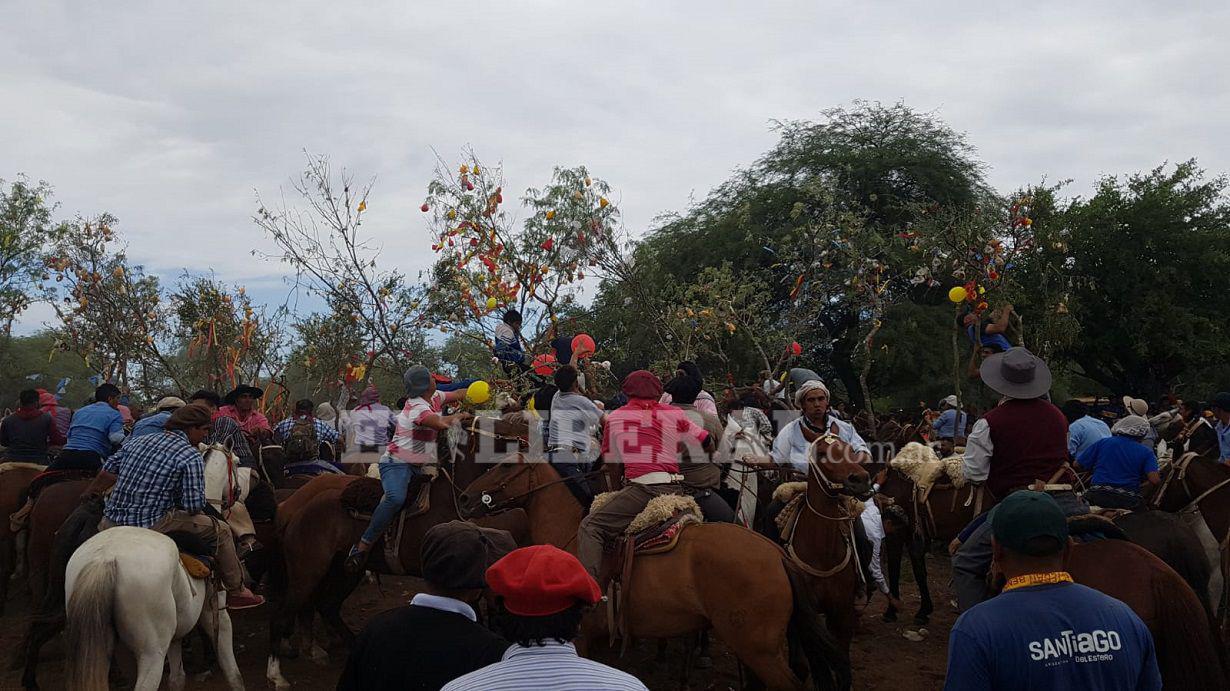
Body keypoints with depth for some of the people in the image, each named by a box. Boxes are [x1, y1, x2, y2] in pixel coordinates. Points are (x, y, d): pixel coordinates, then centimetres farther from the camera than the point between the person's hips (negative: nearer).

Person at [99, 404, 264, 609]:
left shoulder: (139, 441, 11)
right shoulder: (191, 457, -10)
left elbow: (107, 469, 20)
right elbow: (194, 505, -14)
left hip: (110, 521, 7)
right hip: (150, 525, -7)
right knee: (221, 531, 9)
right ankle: (236, 592, 19)